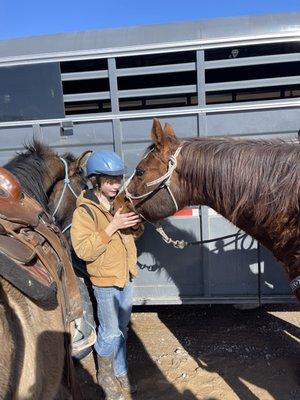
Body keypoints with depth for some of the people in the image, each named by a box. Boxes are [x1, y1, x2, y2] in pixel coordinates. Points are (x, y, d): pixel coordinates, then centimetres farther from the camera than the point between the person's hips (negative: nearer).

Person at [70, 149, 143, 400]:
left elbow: (136, 233, 12)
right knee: (110, 333, 8)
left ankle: (120, 373, 41)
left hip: (126, 276, 6)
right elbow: (83, 250, -24)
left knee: (122, 329, 20)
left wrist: (136, 224, -12)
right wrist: (112, 227, -30)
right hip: (105, 280, -5)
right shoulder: (85, 210, -16)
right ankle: (105, 375, 36)